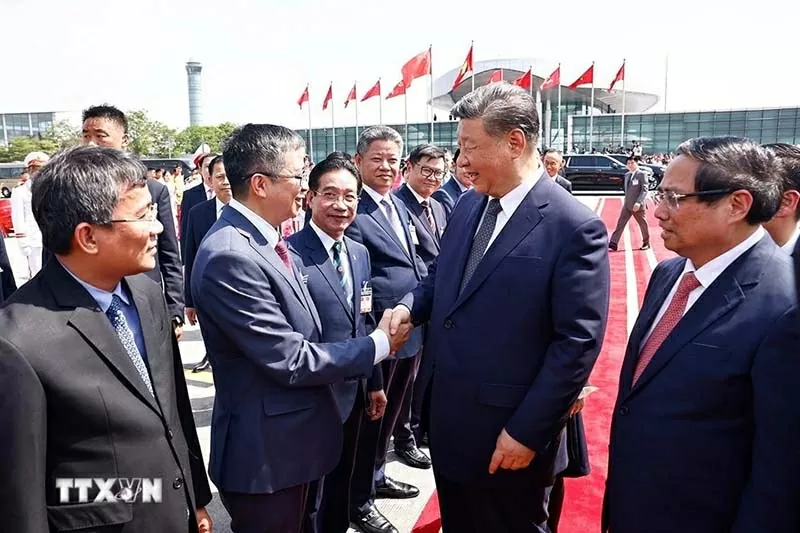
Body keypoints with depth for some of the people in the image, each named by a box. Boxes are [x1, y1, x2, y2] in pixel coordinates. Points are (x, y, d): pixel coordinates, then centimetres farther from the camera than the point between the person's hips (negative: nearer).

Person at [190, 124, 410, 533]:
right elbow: (291, 361, -25)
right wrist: (379, 344, -13)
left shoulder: (262, 240, 4)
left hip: (294, 441, 9)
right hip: (266, 453, -9)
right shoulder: (229, 256, -26)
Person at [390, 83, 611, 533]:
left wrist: (527, 432, -17)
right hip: (450, 422, 7)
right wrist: (410, 306, -5)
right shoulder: (468, 206, 5)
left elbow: (578, 343, -19)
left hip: (509, 437, -6)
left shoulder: (574, 226, -18)